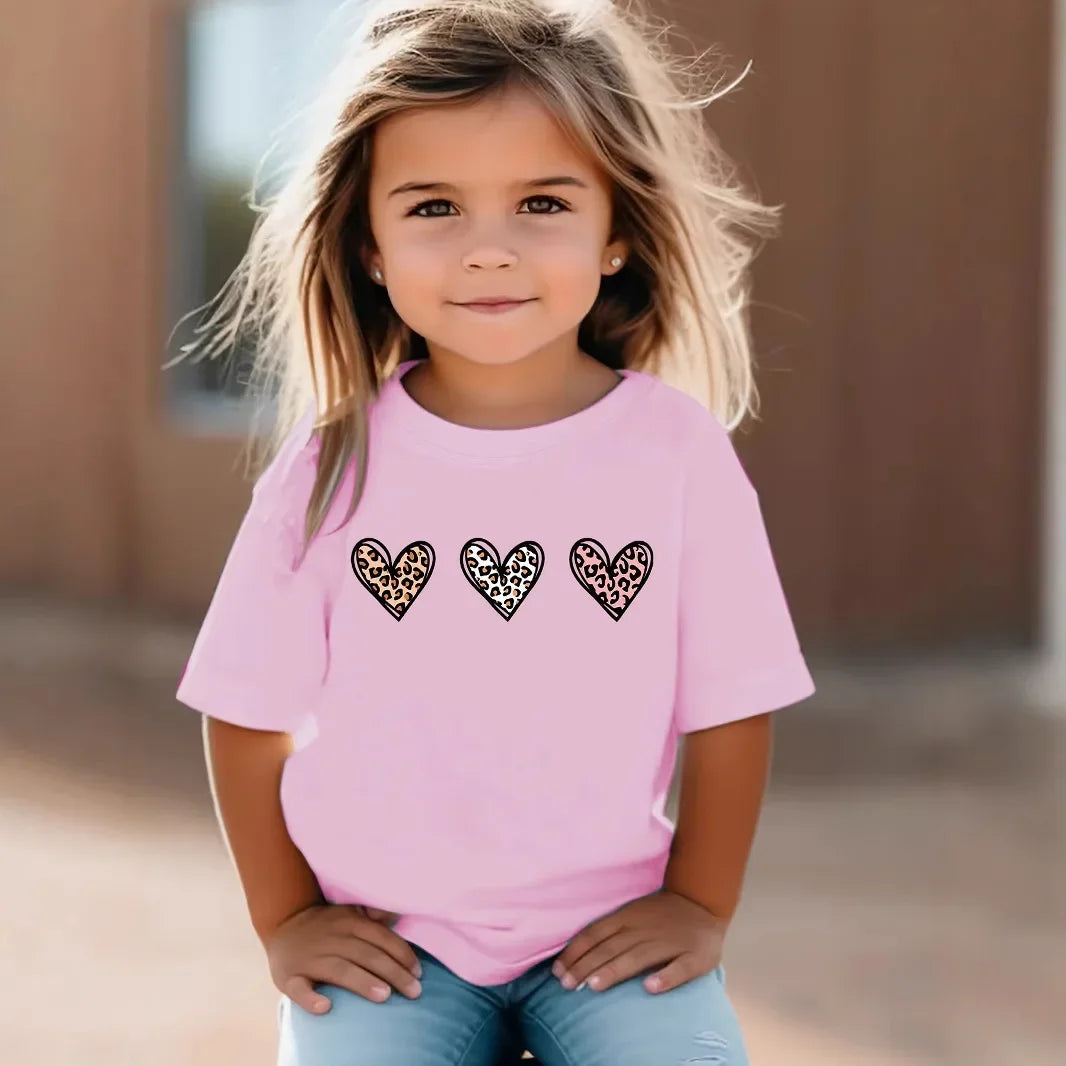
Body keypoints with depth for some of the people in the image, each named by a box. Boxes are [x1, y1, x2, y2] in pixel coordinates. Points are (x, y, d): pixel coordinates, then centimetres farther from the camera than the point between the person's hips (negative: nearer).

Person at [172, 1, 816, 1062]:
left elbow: (728, 706, 1)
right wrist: (287, 921, 3)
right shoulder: (331, 464, -7)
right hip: (383, 940, 0)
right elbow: (248, 713, 2)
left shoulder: (680, 450, -7)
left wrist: (699, 906, 2)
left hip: (608, 933, 0)